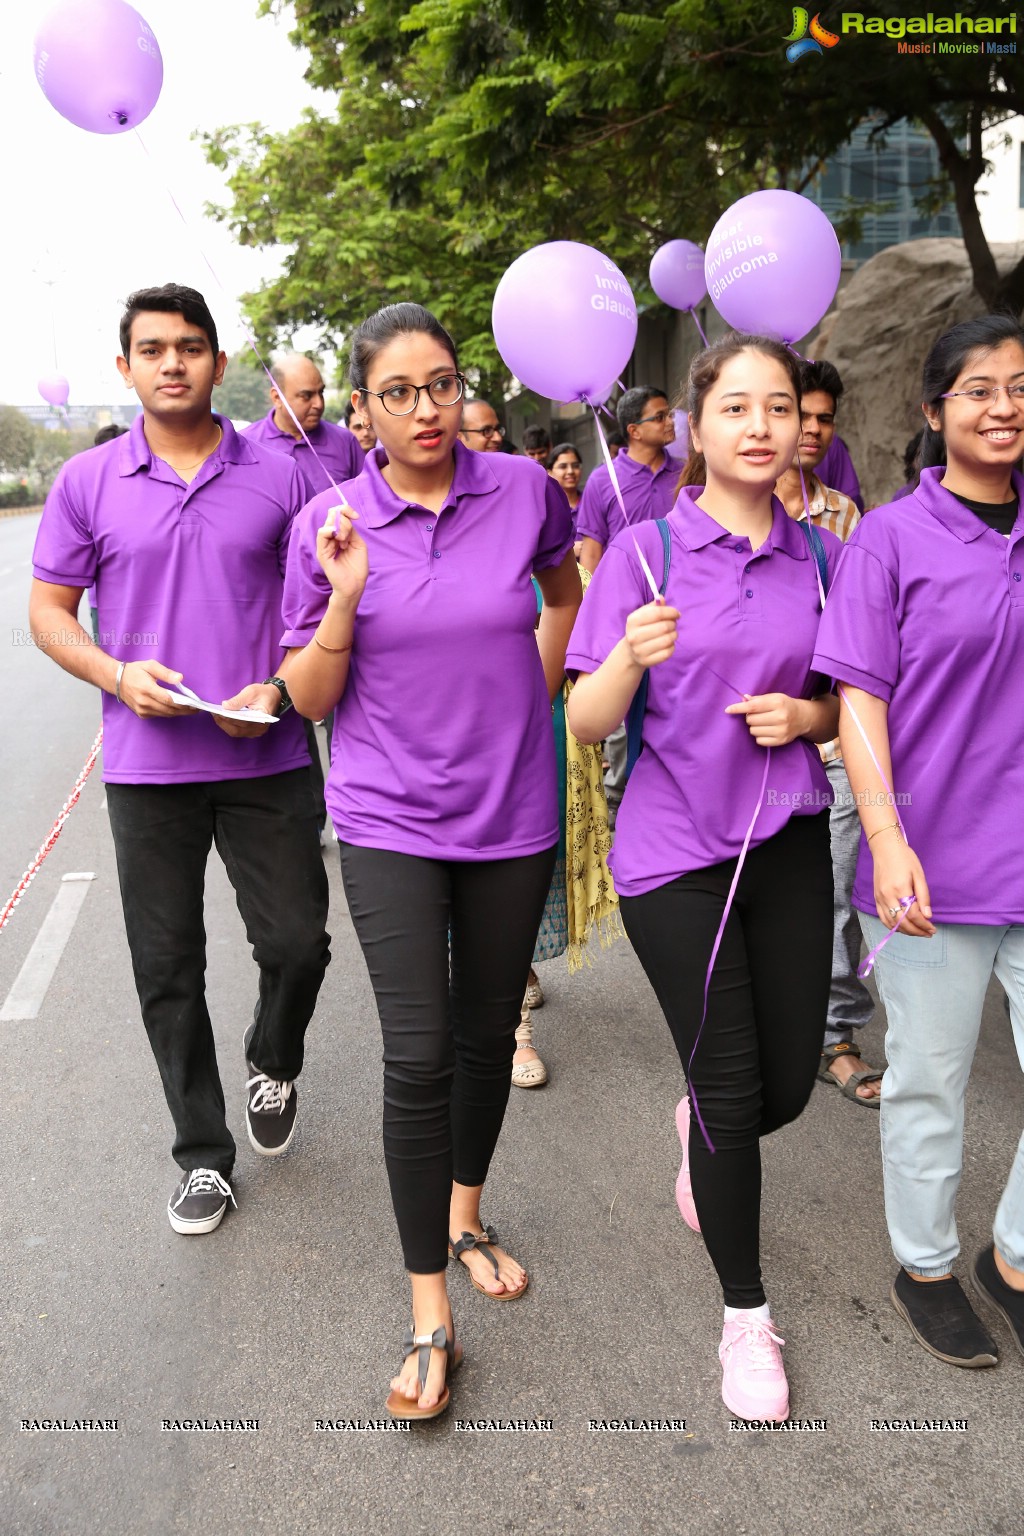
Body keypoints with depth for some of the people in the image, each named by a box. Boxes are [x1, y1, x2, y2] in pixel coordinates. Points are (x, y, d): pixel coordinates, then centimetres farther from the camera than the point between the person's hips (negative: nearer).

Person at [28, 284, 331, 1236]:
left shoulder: (278, 479, 2)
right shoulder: (87, 483, 2)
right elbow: (49, 610, 7)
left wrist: (279, 690, -11)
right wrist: (117, 675, -12)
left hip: (265, 761, 0)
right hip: (147, 765, 1)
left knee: (298, 943, 2)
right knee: (167, 968, 8)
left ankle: (273, 1065, 36)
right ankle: (203, 1155, 25)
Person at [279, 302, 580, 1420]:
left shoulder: (523, 490, -3)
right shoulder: (331, 524, -6)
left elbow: (566, 593, 19)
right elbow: (309, 698, -3)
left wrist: (534, 693, 7)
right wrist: (343, 595, -19)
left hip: (511, 813, 2)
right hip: (390, 820, -2)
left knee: (488, 1033, 15)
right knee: (418, 1055, -7)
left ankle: (465, 1215, 41)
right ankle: (428, 1315, 9)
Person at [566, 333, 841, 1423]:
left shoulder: (820, 554, 4)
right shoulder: (647, 552, -7)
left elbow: (844, 707, 14)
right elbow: (587, 723, -10)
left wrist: (806, 715, -9)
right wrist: (631, 656, -31)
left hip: (788, 843, 4)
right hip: (675, 851, -4)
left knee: (788, 1085, 9)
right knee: (732, 1090, 1)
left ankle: (701, 1133, 47)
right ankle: (746, 1316, 24)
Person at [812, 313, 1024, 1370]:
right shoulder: (891, 537, -5)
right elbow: (859, 696, -9)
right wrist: (888, 838, -20)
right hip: (933, 864, -3)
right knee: (929, 1084, 12)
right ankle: (924, 1267, 35)